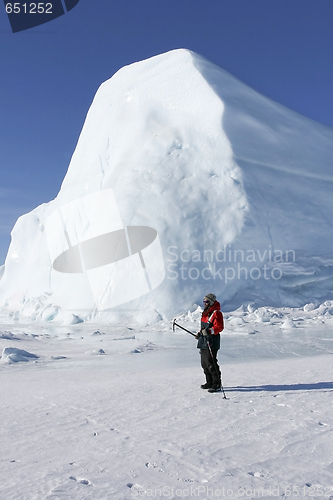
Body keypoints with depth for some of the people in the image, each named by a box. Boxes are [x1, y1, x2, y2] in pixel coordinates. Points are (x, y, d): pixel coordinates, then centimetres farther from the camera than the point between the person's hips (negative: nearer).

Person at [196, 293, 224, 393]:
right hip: (203, 342, 10)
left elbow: (219, 327, -20)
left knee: (211, 363, -8)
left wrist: (209, 331, -31)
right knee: (204, 363, 14)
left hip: (211, 342, -10)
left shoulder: (216, 313, -12)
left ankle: (217, 384, 2)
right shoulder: (205, 312, 18)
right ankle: (209, 382, 26)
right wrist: (200, 333, 19)